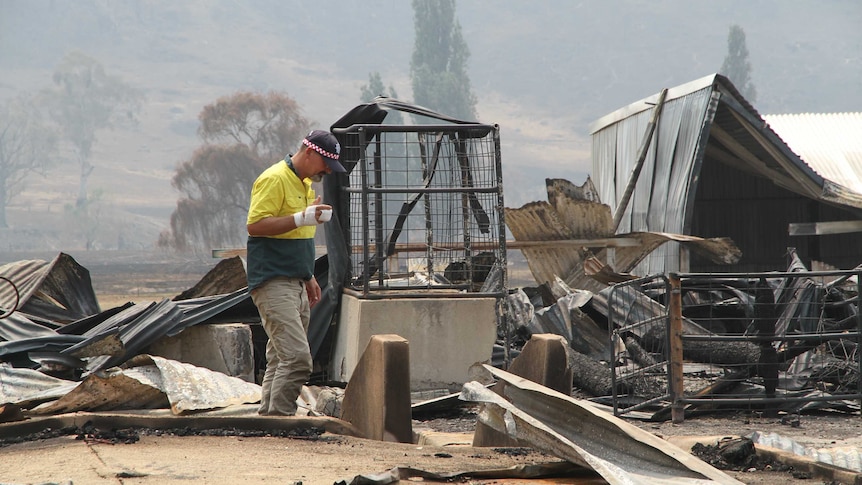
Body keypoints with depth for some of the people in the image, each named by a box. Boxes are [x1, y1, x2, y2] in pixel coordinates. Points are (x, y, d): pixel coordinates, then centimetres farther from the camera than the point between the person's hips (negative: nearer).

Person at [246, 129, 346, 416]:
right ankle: (278, 416, -15)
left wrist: (309, 278, 28)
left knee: (280, 359, 9)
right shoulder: (274, 180, -11)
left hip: (295, 285, 10)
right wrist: (301, 218, -25)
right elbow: (255, 225, -20)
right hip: (273, 284, -10)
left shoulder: (305, 184, 19)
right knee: (297, 358, -18)